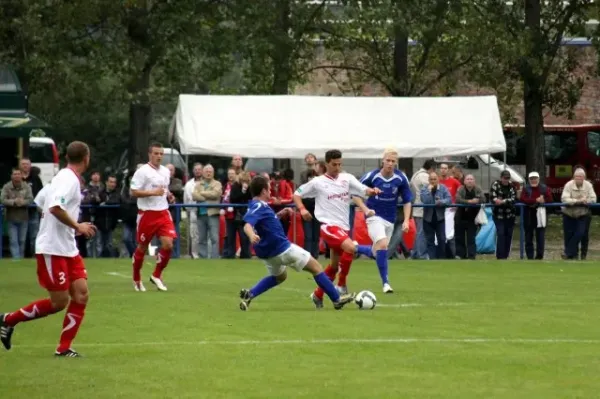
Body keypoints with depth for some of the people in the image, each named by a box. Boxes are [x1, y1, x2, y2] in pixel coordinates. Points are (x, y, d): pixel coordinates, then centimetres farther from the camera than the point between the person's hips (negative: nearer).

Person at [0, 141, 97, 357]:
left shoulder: (65, 177, 13)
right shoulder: (69, 179, -16)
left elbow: (43, 204, 21)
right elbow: (55, 207, -30)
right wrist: (77, 226, -20)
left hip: (68, 249, 9)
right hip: (52, 250, -9)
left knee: (81, 294, 0)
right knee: (59, 302, -5)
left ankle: (64, 348, 4)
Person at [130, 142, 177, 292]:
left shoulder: (166, 171, 11)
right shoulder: (142, 171, -10)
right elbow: (133, 191, -15)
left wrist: (169, 196, 5)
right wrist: (153, 192, -23)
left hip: (163, 213, 5)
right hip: (147, 213, -5)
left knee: (168, 244, -10)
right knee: (142, 247, 5)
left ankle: (157, 275, 8)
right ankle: (137, 279, 23)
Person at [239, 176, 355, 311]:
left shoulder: (258, 205, 7)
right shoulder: (258, 207, -22)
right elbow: (247, 225, -39)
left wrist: (279, 215, 15)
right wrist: (252, 235, -60)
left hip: (267, 251, 10)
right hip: (281, 248, -10)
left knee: (279, 277, 34)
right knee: (316, 267, 4)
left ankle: (249, 295, 13)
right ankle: (337, 299, 11)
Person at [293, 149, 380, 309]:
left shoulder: (347, 178, 5)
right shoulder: (318, 182, -2)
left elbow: (364, 190, -4)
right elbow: (297, 194, 6)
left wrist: (372, 191, -27)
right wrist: (302, 209, -11)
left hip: (343, 227, 6)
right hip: (329, 225, -6)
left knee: (334, 265, 14)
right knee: (350, 248, -29)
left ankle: (318, 295, 29)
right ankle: (341, 285, -16)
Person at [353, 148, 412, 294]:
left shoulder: (401, 179, -8)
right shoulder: (372, 176, -15)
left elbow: (407, 201, 2)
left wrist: (406, 220, -9)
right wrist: (365, 209, -20)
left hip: (390, 220, 4)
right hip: (375, 216, -4)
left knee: (377, 253, 12)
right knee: (383, 245, -25)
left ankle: (354, 248, 42)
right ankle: (385, 283, -17)